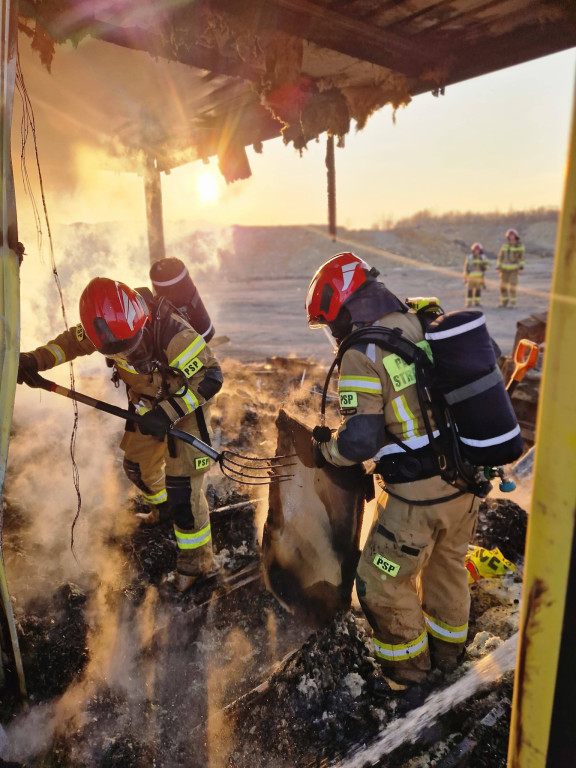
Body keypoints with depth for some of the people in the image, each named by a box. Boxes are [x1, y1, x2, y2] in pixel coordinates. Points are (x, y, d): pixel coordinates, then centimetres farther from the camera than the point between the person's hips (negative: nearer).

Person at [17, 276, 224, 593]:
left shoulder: (171, 332, -37)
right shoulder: (109, 327, -17)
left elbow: (210, 377, -34)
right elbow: (72, 340, 3)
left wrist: (168, 413, -40)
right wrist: (35, 359, -12)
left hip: (185, 403, -7)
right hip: (147, 403, 7)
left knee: (182, 485, -9)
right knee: (138, 464, 21)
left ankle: (196, 559, 11)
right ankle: (162, 506, 54)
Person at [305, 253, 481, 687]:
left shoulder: (362, 355, -18)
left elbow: (360, 440, -23)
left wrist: (325, 451, -2)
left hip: (419, 496, -8)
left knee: (383, 583, 16)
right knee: (448, 567, 29)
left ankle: (408, 666, 38)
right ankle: (448, 650, 52)